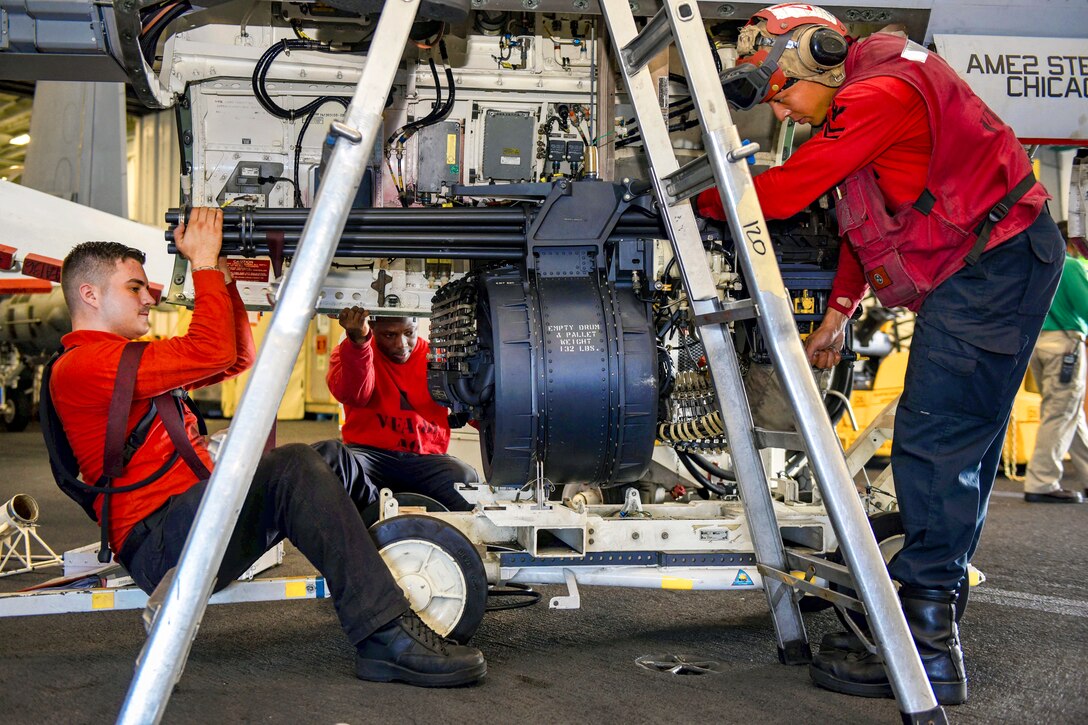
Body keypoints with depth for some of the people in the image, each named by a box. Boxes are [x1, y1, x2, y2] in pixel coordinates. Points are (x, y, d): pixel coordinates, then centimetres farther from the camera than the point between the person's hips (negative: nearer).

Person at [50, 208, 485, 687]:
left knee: (335, 462, -2)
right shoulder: (80, 366, -7)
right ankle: (388, 639, -30)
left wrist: (222, 278, 17)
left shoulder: (126, 359, 26)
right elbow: (210, 352, -16)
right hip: (161, 545, -10)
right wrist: (204, 263, -6)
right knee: (292, 469, -27)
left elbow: (237, 358, 28)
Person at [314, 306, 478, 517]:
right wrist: (358, 342, -31)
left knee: (466, 478, -32)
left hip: (424, 459, 1)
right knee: (326, 454, -33)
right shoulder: (349, 354, 9)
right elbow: (353, 395, -14)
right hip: (369, 453, -1)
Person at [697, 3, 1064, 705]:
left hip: (994, 262, -11)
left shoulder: (877, 95, -18)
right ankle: (933, 613, 23)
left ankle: (925, 648, -11)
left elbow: (781, 193, -19)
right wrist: (839, 313, 13)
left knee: (933, 442, -13)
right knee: (962, 444, 13)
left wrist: (698, 197, -3)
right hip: (982, 266, 11)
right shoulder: (860, 98, 16)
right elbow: (862, 219, 18)